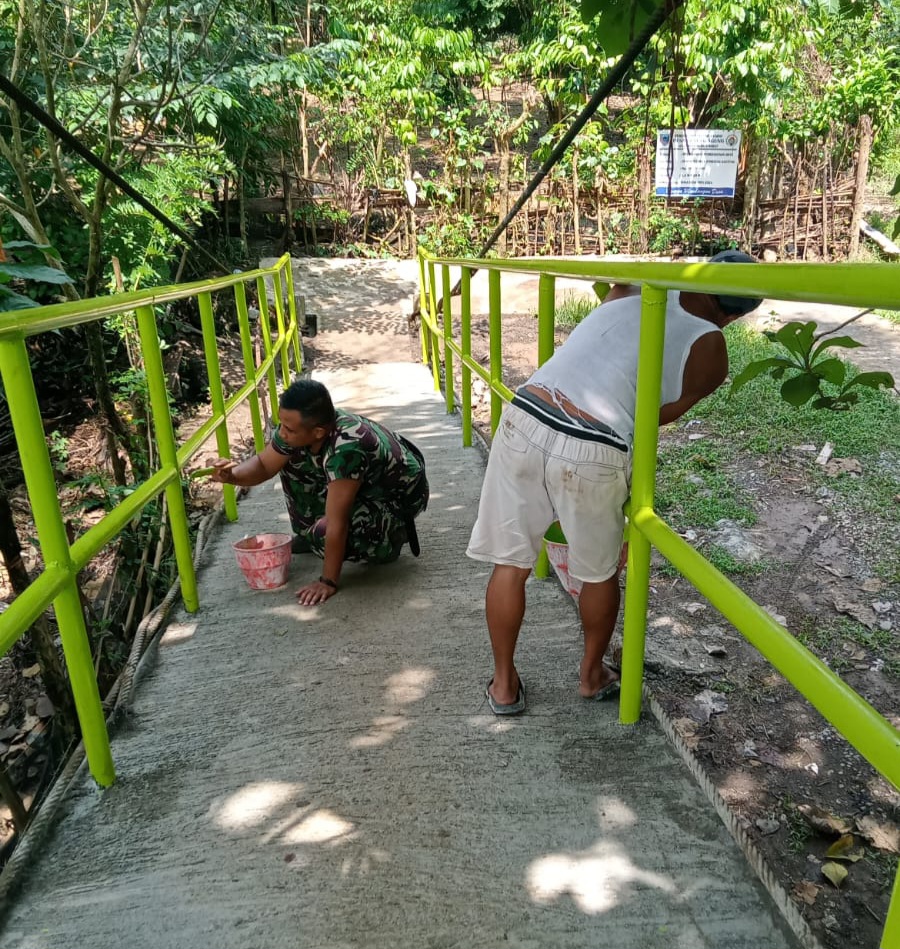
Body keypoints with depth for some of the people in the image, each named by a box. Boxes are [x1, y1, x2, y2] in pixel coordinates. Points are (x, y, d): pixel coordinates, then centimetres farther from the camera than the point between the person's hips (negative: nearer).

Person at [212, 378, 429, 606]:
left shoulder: (346, 448, -41)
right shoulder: (297, 428, -17)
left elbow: (336, 524, -35)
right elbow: (263, 465, -1)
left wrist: (328, 581, -28)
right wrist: (231, 475, -21)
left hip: (400, 494, -8)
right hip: (363, 484, 8)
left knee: (323, 531, -29)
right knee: (291, 458, -4)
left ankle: (394, 534, -2)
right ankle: (308, 534, 14)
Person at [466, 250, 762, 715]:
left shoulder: (636, 289, 15)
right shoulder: (710, 355, 7)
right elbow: (658, 416, 16)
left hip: (524, 421, 3)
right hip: (590, 455, -3)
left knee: (510, 563, 19)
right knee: (600, 573, 24)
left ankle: (504, 684, 35)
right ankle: (592, 675, 46)